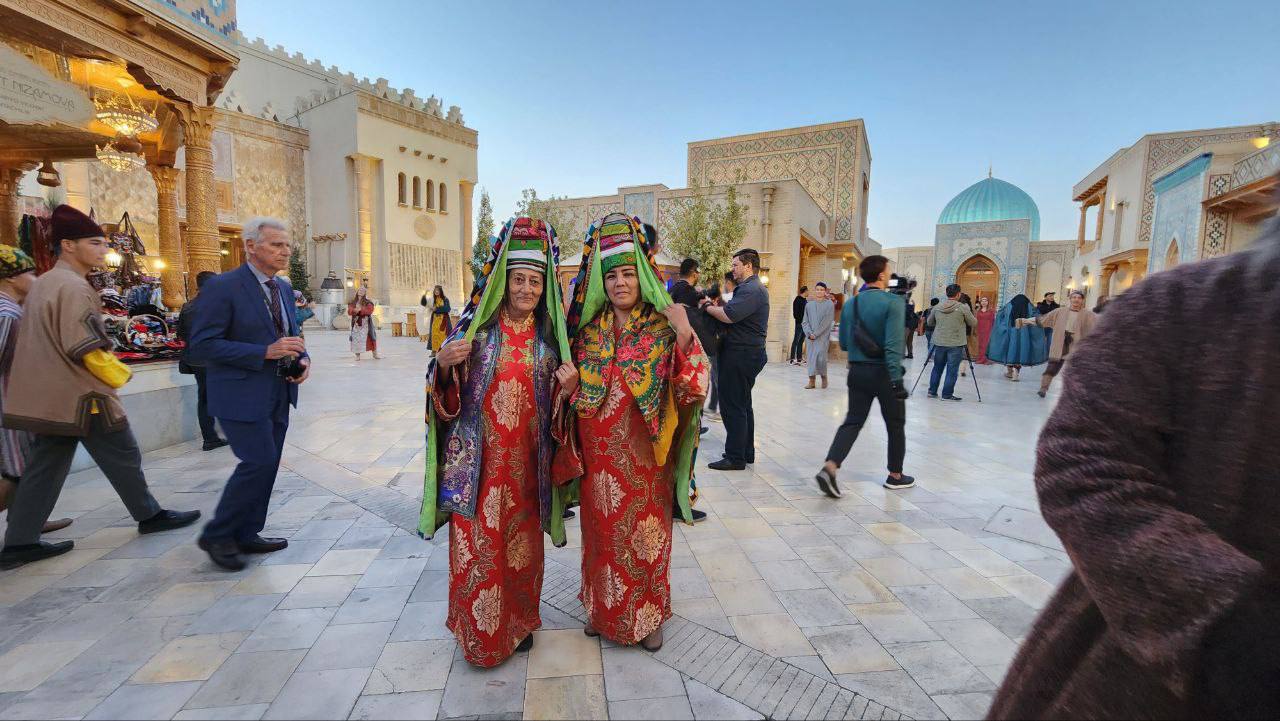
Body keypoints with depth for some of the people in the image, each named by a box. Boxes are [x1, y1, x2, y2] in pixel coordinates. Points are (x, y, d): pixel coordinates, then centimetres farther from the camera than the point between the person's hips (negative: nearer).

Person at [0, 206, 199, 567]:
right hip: (82, 398, -9)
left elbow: (46, 344, 20)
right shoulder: (74, 287, -18)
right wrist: (120, 374, -7)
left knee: (44, 469, 13)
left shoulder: (41, 284, 14)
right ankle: (149, 515, 18)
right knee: (123, 458, 5)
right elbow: (88, 350, -22)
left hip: (48, 397, 9)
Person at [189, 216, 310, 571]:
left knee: (267, 464, 12)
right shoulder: (222, 287, -12)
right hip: (241, 395, -8)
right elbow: (202, 345, -16)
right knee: (259, 462, -9)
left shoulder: (283, 287, 10)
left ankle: (246, 534, 28)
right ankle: (216, 535, 13)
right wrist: (265, 352, -24)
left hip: (278, 394, 8)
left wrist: (302, 357, -2)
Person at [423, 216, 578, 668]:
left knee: (523, 541, 13)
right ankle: (479, 632, 27)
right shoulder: (477, 322, -2)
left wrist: (567, 386, -12)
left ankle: (519, 621, 35)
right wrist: (444, 362, -20)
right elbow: (446, 387, 1)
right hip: (479, 456, -1)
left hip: (527, 459, 2)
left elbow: (558, 400, 10)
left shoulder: (550, 333, 4)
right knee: (477, 544, 4)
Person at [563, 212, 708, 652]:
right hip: (599, 455, 3)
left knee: (645, 534, 10)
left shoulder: (663, 328, -7)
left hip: (643, 455, -3)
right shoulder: (589, 329, 5)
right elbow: (576, 388, 15)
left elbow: (696, 386, -17)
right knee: (602, 532, 16)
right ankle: (602, 608, 39)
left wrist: (685, 334, -28)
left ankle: (648, 615, 33)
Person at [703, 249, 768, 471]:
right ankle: (746, 452, 28)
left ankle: (735, 457, 2)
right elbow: (732, 314, 15)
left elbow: (728, 315, -26)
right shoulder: (751, 288, 20)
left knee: (732, 406, -6)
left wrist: (707, 306, -11)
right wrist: (714, 305, 0)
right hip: (745, 354, 11)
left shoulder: (751, 290, -15)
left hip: (741, 355, -11)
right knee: (742, 405, 17)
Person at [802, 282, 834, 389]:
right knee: (811, 357, 1)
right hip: (811, 337, 3)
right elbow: (805, 322, 8)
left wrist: (815, 334, -11)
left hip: (823, 336, -3)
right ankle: (811, 381, 6)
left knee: (820, 357, -11)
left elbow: (827, 322, -8)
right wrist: (809, 333, -7)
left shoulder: (829, 304, 0)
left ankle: (824, 377, 11)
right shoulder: (809, 305, 10)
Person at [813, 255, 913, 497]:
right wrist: (896, 380, -21)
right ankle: (895, 476, 28)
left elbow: (843, 343, 9)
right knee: (895, 425, 14)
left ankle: (829, 467, -12)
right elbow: (893, 345, -22)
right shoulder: (893, 302, -14)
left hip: (857, 372, 5)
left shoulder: (850, 304, 4)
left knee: (853, 421, 7)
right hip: (883, 372, -4)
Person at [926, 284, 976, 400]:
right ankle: (947, 394, 4)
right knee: (952, 371, 2)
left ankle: (932, 391, 19)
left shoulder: (937, 307, 3)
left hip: (939, 343, 4)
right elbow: (973, 323, 1)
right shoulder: (963, 308, -9)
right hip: (956, 344, -4)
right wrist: (968, 312, 17)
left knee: (937, 368, 15)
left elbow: (930, 323, 14)